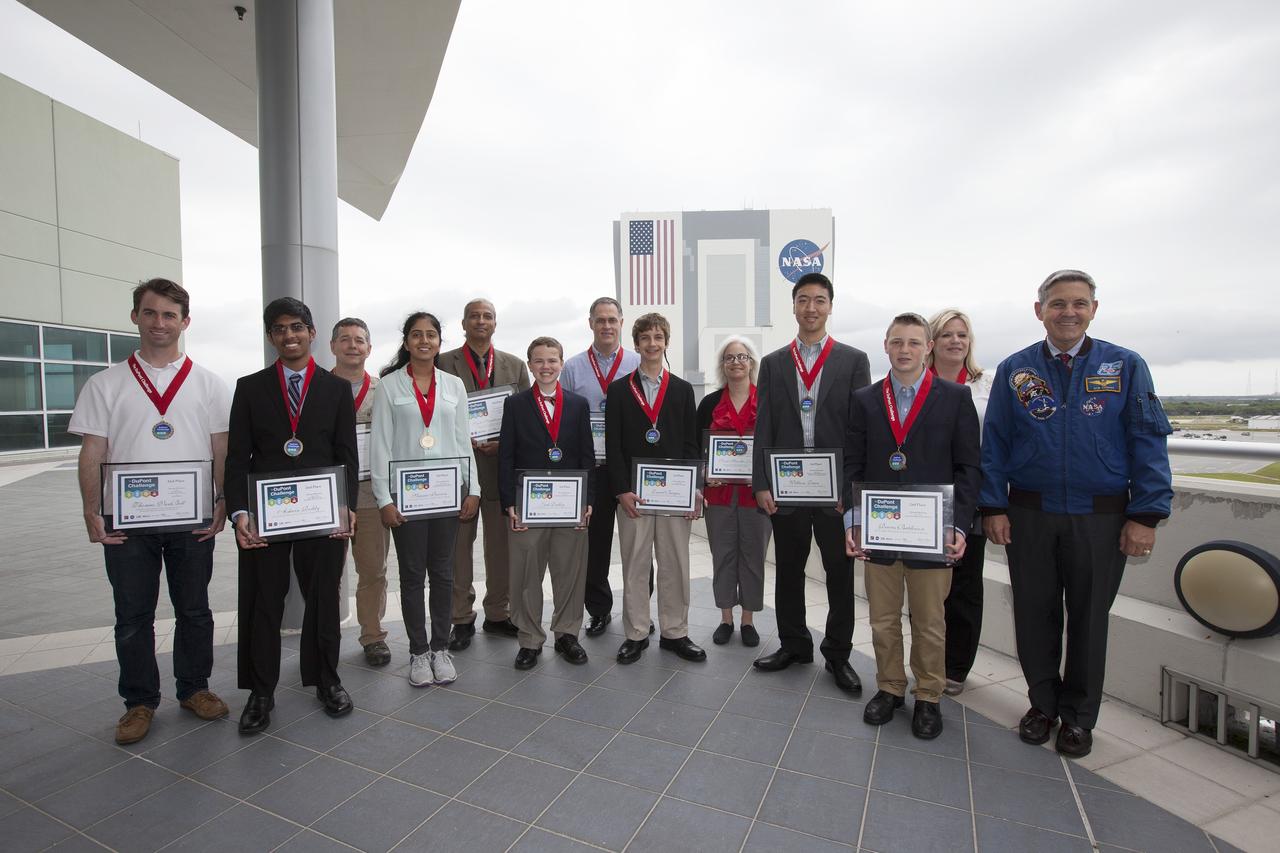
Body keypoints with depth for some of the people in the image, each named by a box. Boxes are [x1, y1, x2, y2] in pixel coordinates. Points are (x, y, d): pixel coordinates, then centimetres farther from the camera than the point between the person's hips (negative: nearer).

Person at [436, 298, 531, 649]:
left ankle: (498, 614, 26)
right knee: (459, 544, 6)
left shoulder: (515, 365, 10)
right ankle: (462, 619, 20)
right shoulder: (443, 363, 2)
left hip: (502, 465, 2)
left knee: (501, 544, 11)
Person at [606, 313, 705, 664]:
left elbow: (691, 444, 7)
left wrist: (694, 490, -1)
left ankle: (675, 632, 21)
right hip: (632, 492, -1)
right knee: (635, 564, 7)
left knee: (675, 564, 7)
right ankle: (636, 634, 20)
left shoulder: (683, 389, 9)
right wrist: (622, 490, -9)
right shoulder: (619, 389, 5)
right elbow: (613, 444, 0)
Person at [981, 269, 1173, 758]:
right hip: (1029, 516, 1)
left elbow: (1148, 442, -2)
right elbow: (994, 444, 2)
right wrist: (993, 508, -4)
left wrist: (1146, 515, -9)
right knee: (1035, 614, 12)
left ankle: (1078, 717, 32)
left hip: (1101, 517, 0)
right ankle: (1043, 703, 32)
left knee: (1089, 618, 13)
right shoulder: (1014, 370, 2)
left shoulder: (1126, 366, 1)